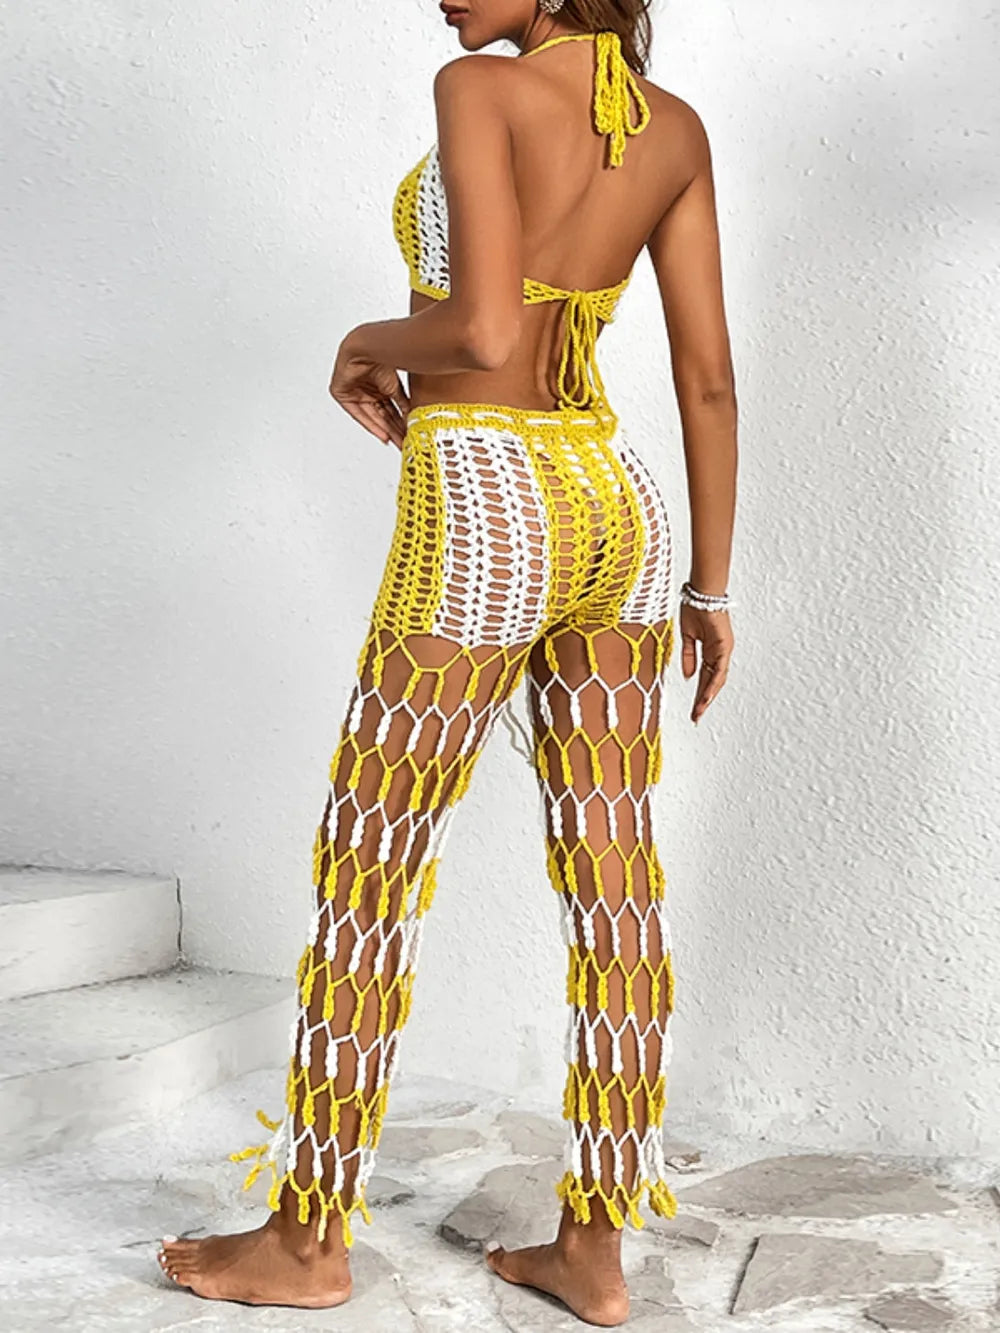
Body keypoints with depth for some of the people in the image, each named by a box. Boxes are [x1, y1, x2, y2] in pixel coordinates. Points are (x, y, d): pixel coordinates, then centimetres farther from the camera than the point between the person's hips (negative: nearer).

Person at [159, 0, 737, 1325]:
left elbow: (482, 331, -22)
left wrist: (368, 343, 0)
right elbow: (710, 375, 7)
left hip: (479, 520, -7)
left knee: (365, 871, 5)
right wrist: (710, 586, 12)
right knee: (614, 875, 7)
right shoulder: (678, 129, 9)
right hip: (618, 509, 7)